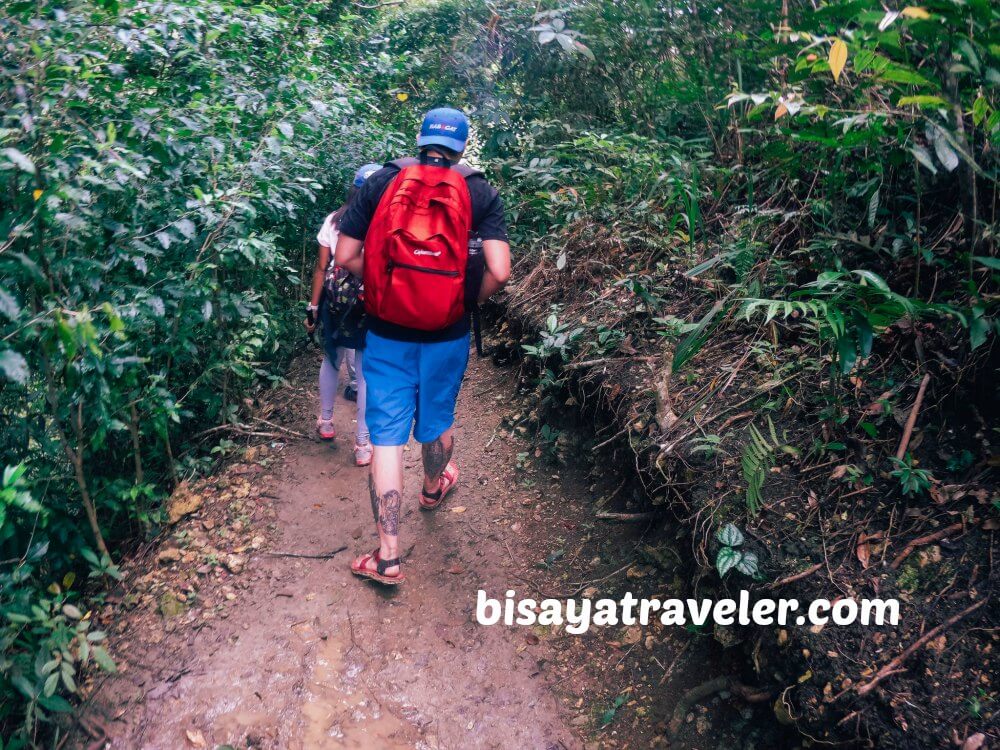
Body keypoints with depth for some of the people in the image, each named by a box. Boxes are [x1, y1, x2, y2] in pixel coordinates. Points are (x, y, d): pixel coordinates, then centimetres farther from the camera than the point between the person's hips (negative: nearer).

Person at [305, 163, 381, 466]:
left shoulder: (334, 220, 1)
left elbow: (321, 267, 1)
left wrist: (313, 308, 7)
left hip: (335, 303, 3)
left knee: (331, 361, 24)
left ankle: (325, 423, 39)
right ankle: (362, 445, 12)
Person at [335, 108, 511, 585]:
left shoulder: (380, 182, -1)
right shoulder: (478, 193, -3)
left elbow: (345, 257, -4)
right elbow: (499, 273, -14)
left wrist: (382, 281, 12)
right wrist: (470, 299, 5)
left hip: (386, 333, 0)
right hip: (446, 336, 1)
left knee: (387, 434, 4)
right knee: (437, 420, 23)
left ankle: (387, 556, 5)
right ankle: (433, 488, 52)